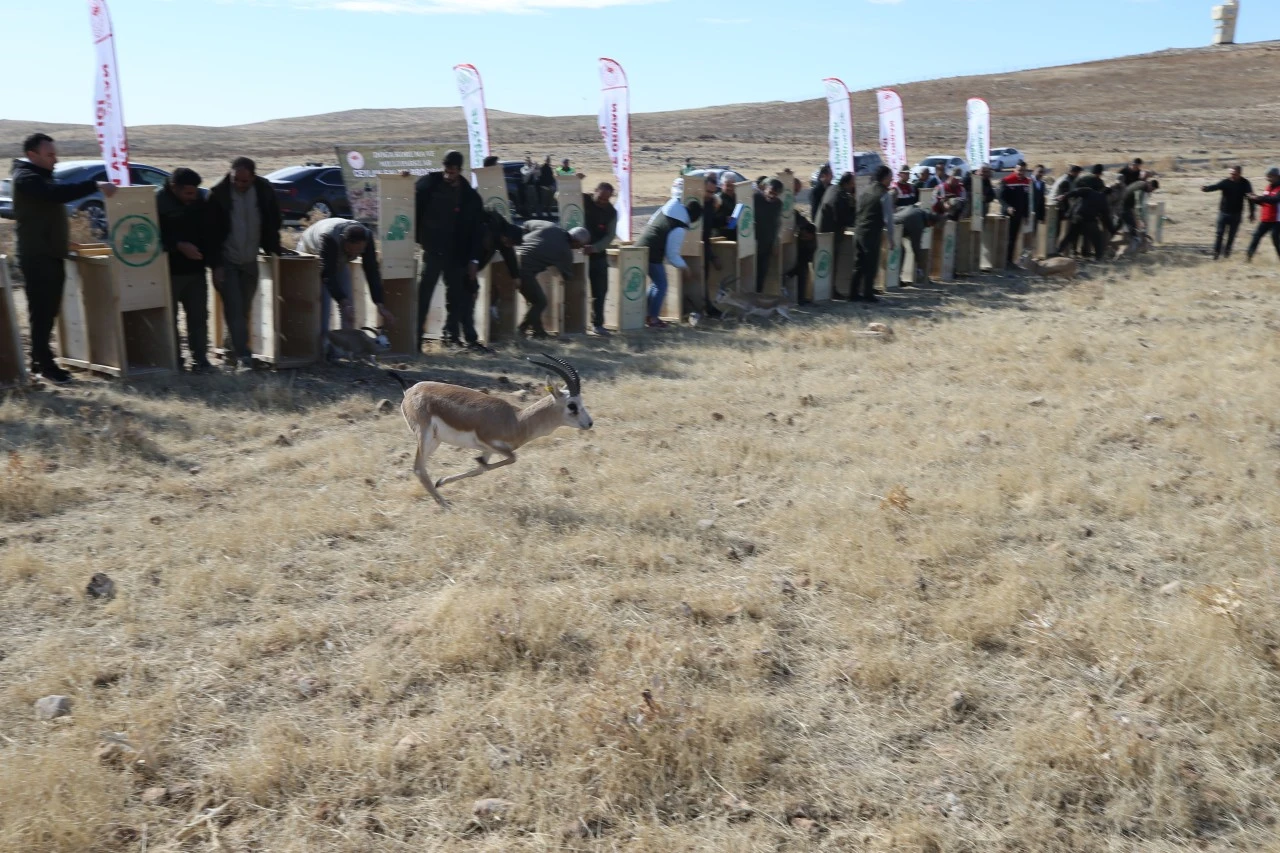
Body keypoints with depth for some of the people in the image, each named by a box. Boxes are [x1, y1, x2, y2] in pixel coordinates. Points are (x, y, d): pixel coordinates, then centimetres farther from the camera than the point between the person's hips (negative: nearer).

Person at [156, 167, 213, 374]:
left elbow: (206, 231, 15)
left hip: (195, 269, 4)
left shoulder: (198, 201, 6)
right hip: (169, 270, -4)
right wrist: (179, 246, -23)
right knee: (169, 317, 5)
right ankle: (173, 360, 12)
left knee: (198, 316, 5)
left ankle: (200, 358, 10)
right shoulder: (158, 202, -11)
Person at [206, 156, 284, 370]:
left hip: (250, 261, 4)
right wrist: (215, 265, -13)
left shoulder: (264, 190, -5)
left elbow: (274, 221, 10)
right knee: (234, 309, -9)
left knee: (244, 309, 9)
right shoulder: (218, 194, -14)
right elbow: (211, 232, -10)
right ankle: (242, 355, -10)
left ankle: (236, 350, 21)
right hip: (227, 262, -3)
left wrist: (274, 248, 5)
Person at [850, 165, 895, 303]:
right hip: (872, 234, -7)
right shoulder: (885, 195, -9)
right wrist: (891, 239, -7)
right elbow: (888, 218, -11)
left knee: (858, 265, 11)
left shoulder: (865, 191, 12)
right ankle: (867, 294, 7)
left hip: (858, 231, 7)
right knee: (871, 265, 3)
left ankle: (854, 293, 13)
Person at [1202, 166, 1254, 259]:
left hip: (1236, 214, 1)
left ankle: (1227, 252, 22)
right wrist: (1206, 188, -53)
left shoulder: (1245, 184, -6)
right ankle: (1216, 252, 5)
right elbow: (1215, 186, -29)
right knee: (1220, 233, -3)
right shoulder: (1225, 182, -11)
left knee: (1232, 234, 8)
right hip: (1223, 212, -1)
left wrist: (1251, 213, 3)